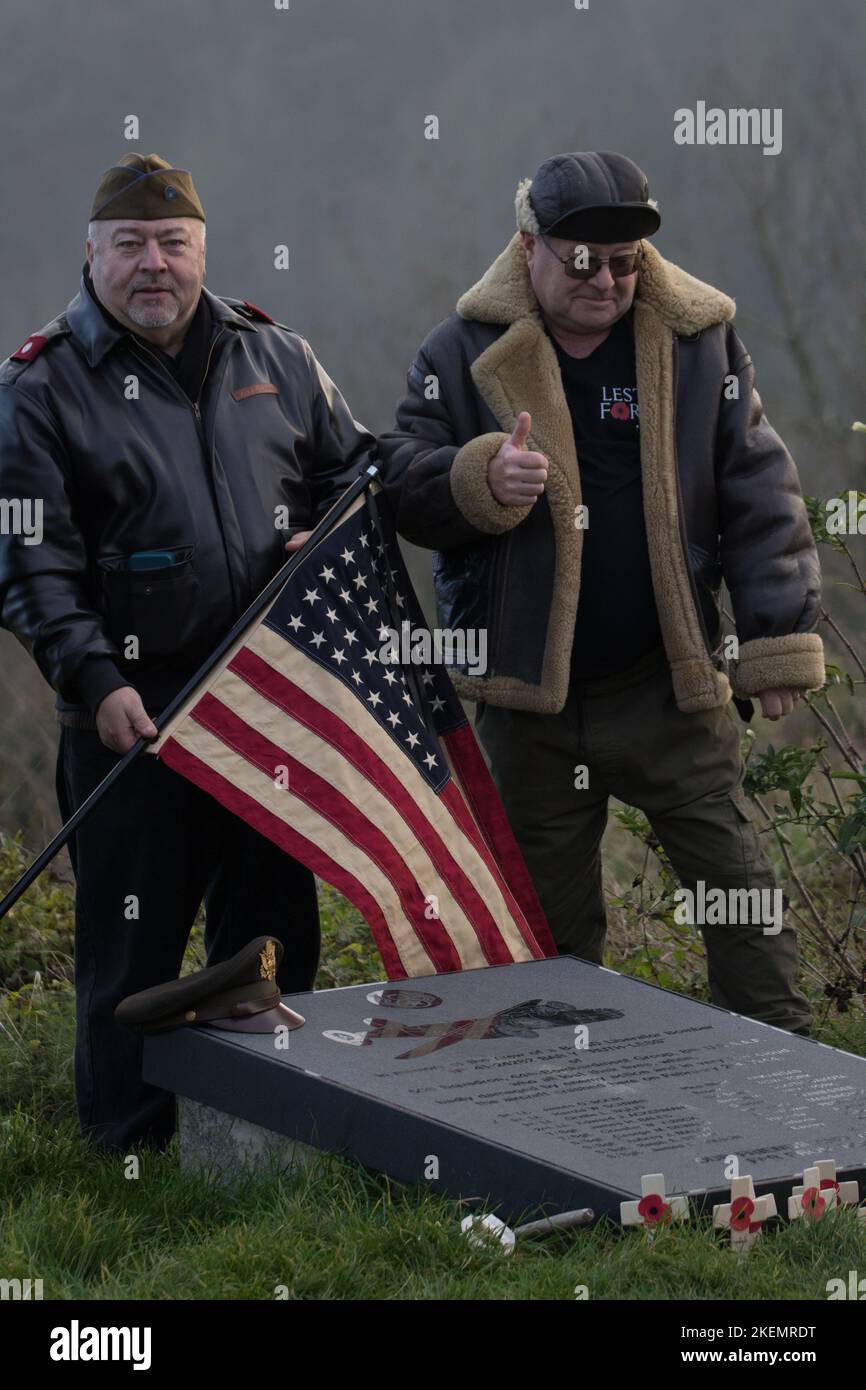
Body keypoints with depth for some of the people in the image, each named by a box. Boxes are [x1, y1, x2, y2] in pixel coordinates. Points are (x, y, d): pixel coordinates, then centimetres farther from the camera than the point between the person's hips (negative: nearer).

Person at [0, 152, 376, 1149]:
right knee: (134, 935, 0)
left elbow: (355, 469, 21)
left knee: (276, 922, 13)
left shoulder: (275, 357, 10)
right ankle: (130, 1144, 11)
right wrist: (93, 679, -18)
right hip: (134, 710, -4)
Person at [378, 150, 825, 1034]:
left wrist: (778, 645, -3)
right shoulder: (465, 351, -2)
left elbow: (759, 498, 1)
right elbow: (403, 479, -2)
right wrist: (481, 482, -24)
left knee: (737, 885, 1)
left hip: (672, 687, 0)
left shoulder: (698, 341, -1)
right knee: (550, 913, 13)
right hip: (530, 696, 1)